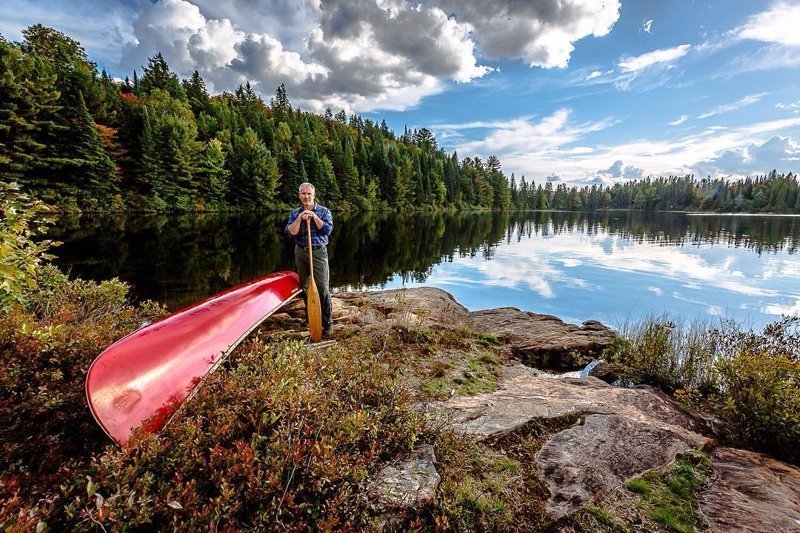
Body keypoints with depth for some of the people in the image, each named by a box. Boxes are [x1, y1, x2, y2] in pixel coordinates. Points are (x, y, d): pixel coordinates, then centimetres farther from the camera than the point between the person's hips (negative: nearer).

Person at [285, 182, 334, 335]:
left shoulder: (324, 211, 2)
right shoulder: (295, 213, 9)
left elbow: (327, 230, -12)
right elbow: (291, 232, -5)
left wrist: (314, 217, -16)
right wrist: (300, 217, -15)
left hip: (319, 252, -3)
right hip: (300, 252, 4)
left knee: (323, 288, -9)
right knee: (304, 287, 12)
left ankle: (327, 323, -1)